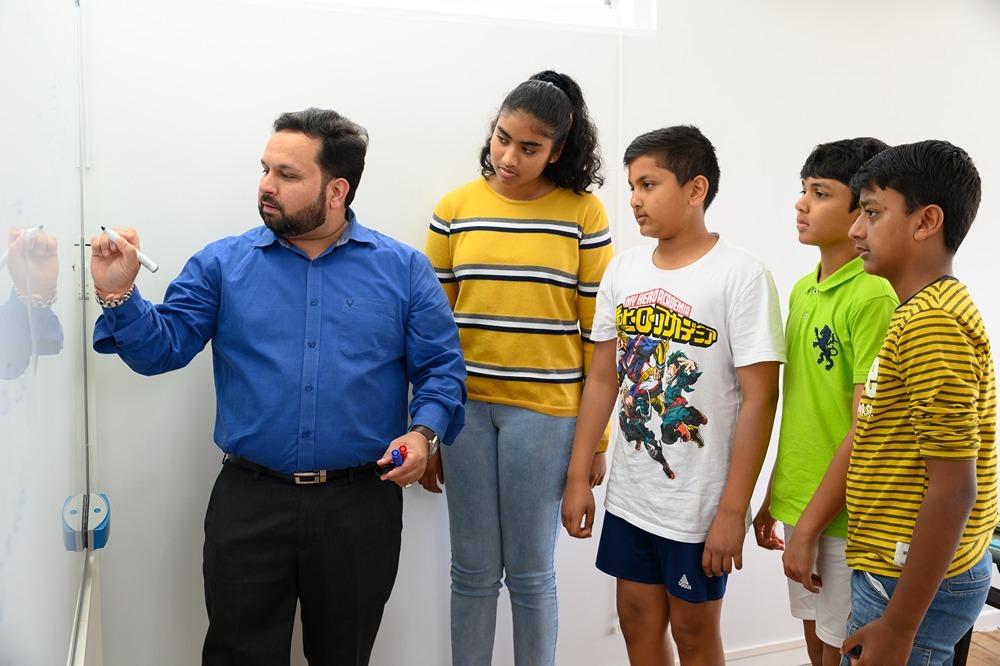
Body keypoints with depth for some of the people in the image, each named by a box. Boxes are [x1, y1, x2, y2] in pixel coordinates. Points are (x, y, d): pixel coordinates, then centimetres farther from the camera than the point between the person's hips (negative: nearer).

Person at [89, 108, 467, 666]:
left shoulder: (403, 269, 1)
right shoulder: (223, 264, 4)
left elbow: (442, 368, 1)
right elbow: (163, 347, -1)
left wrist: (424, 432, -15)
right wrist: (119, 294, -16)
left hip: (362, 506, 0)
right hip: (249, 501, 1)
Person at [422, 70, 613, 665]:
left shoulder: (583, 213, -2)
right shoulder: (455, 209, 4)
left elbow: (597, 330, -1)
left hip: (546, 411, -2)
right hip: (466, 408, 2)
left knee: (532, 572, 10)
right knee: (473, 570, 13)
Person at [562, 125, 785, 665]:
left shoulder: (741, 277, -14)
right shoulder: (623, 270, 3)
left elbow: (758, 400, -15)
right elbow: (603, 378, 7)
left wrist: (732, 510, -16)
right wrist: (577, 477, 6)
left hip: (700, 504, -5)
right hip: (629, 494, 5)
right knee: (638, 621, 18)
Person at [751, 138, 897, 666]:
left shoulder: (874, 296, -18)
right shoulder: (802, 290, 8)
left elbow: (865, 429, -19)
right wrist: (774, 499, 15)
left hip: (842, 517, -7)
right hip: (797, 504, 7)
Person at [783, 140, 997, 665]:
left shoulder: (934, 325, -23)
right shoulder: (914, 313, 10)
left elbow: (953, 489, -24)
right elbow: (865, 435, 11)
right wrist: (807, 528, 9)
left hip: (917, 584, -9)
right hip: (892, 570, 9)